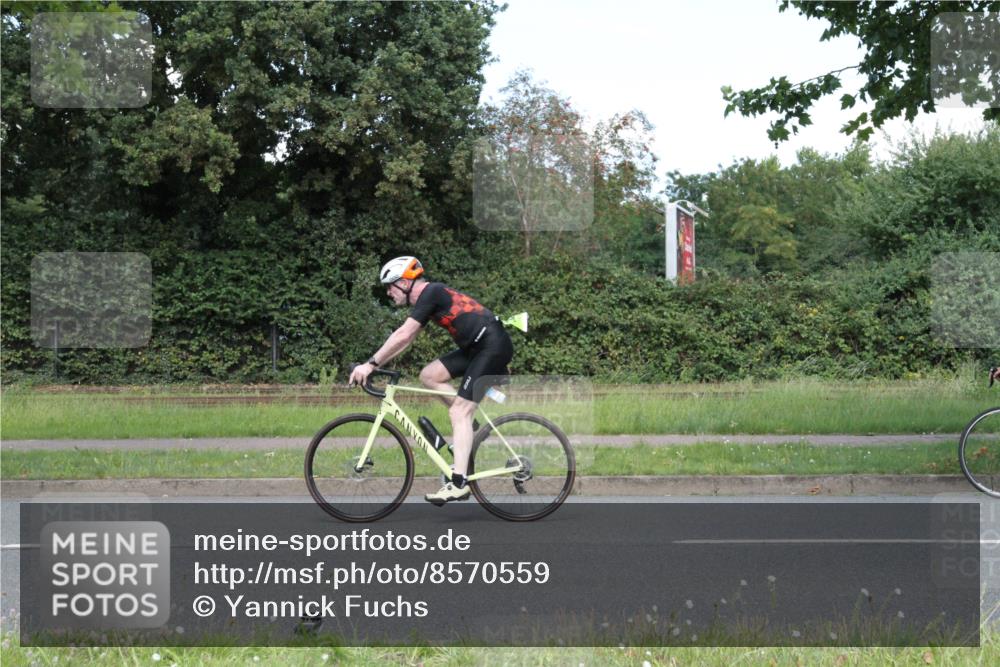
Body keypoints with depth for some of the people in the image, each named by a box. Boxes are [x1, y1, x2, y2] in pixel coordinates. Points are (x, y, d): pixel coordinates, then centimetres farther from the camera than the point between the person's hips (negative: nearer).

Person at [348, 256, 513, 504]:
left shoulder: (431, 292, -12)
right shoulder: (428, 298, 16)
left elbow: (402, 336, -19)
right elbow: (404, 340, 18)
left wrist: (370, 364, -16)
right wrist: (374, 365, 11)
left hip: (493, 346, -9)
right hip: (477, 347, 9)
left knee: (458, 412, -13)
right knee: (429, 375, 4)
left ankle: (459, 483, -18)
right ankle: (467, 424, 10)